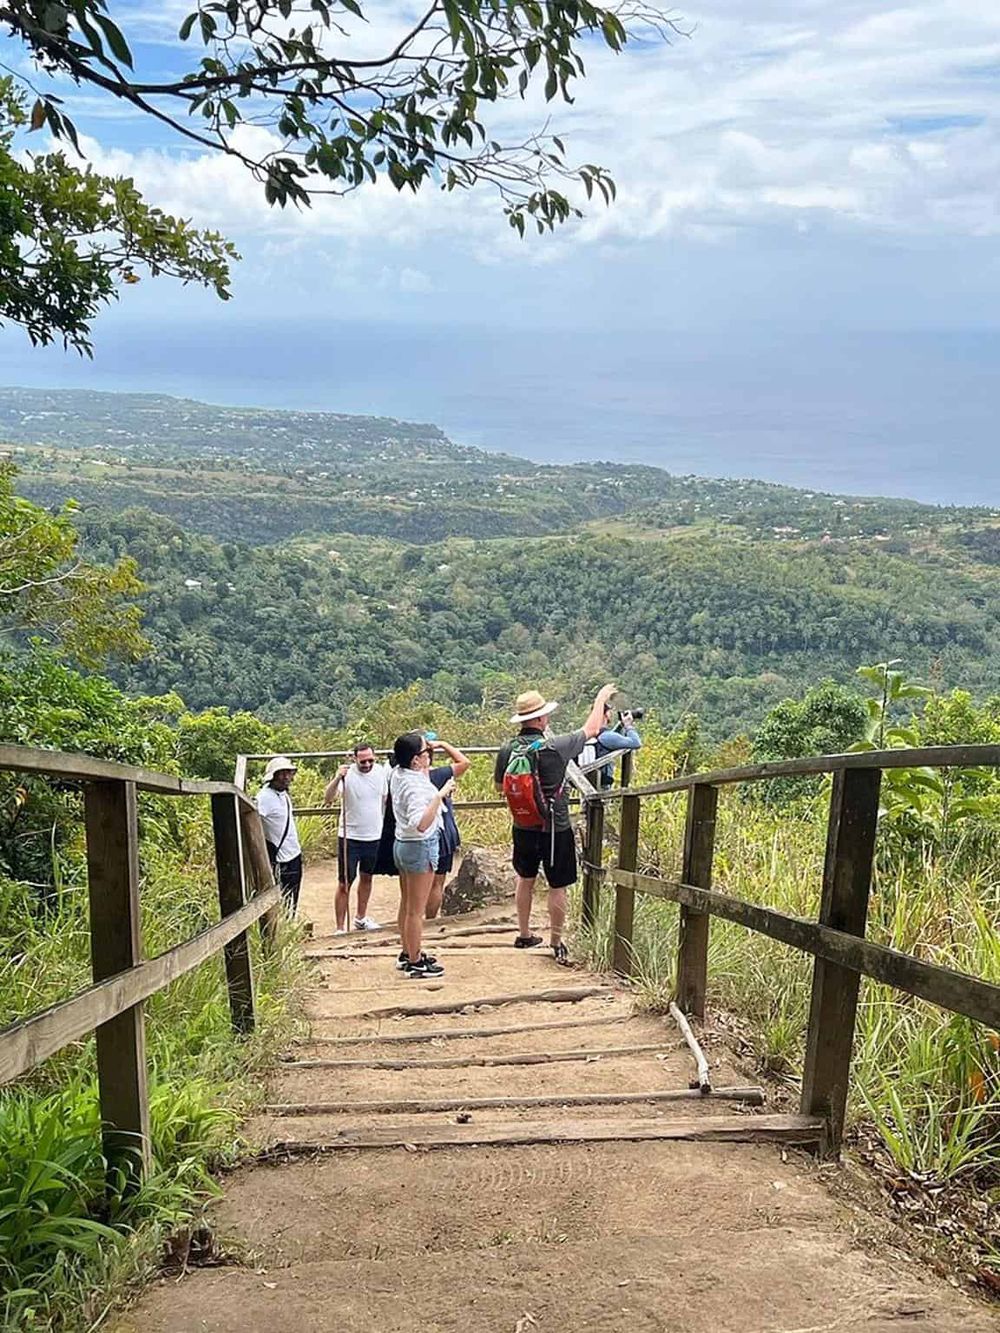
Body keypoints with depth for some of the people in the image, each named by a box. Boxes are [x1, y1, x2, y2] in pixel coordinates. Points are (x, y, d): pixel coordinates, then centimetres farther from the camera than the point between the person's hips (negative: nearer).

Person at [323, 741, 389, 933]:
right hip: (350, 837, -5)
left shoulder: (381, 772, -3)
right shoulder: (347, 775, -18)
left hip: (374, 836, 5)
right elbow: (327, 799, -31)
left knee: (366, 877, 20)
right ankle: (340, 928, 7)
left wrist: (383, 827, 16)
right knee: (344, 884, 0)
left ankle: (361, 918, 38)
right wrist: (337, 778, -46)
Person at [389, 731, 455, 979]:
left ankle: (408, 953, 33)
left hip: (402, 844, 10)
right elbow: (421, 824, -38)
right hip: (421, 847, -10)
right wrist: (440, 795, -37)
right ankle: (416, 963, 10)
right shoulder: (415, 786, -26)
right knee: (416, 910, 1)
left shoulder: (398, 774, 1)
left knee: (407, 904, 20)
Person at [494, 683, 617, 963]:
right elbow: (591, 730, -5)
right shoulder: (556, 747, -21)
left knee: (525, 879, 23)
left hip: (523, 827, 5)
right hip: (555, 830, -5)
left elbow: (500, 785, 9)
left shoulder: (507, 750, -9)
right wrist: (600, 699, 9)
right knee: (557, 887, 8)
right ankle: (556, 943, 18)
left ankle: (524, 935, 34)